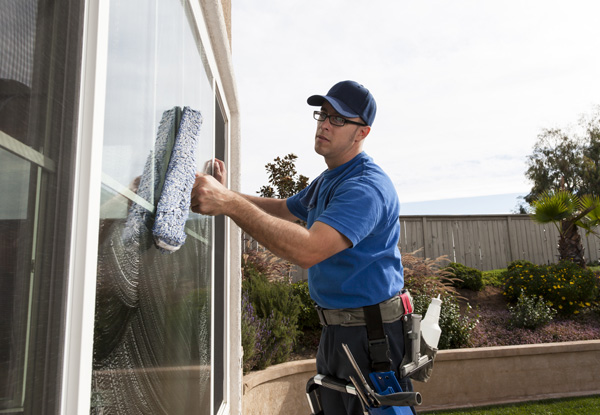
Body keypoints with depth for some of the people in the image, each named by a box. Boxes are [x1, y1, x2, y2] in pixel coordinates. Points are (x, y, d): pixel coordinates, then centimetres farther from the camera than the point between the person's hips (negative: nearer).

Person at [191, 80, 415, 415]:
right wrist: (225, 193, 8)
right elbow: (281, 210, 22)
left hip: (372, 335, -9)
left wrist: (231, 204, -38)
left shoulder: (367, 186, -23)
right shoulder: (326, 181, 11)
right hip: (334, 330, 9)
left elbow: (307, 250, -36)